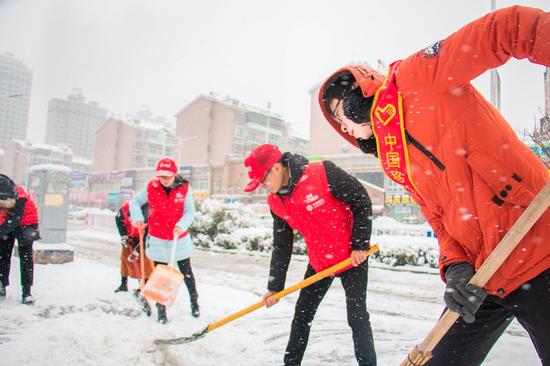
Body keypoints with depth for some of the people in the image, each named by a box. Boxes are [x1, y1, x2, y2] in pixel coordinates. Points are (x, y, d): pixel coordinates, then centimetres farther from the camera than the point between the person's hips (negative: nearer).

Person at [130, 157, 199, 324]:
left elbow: (190, 211, -11)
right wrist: (137, 218, -7)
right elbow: (135, 201, 7)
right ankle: (161, 307, 25)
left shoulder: (184, 188, -13)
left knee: (186, 272, 13)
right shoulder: (151, 187, -9)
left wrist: (181, 225, -28)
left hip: (180, 238, 0)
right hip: (158, 239, 1)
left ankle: (194, 300, 35)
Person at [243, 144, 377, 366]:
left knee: (357, 317, 3)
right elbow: (281, 245, 4)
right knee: (302, 316, 12)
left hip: (353, 257, -5)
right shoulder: (275, 202, -4)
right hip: (318, 262, 6)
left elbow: (362, 201, -16)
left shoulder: (324, 173, -24)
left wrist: (360, 245, -15)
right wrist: (275, 287, 4)